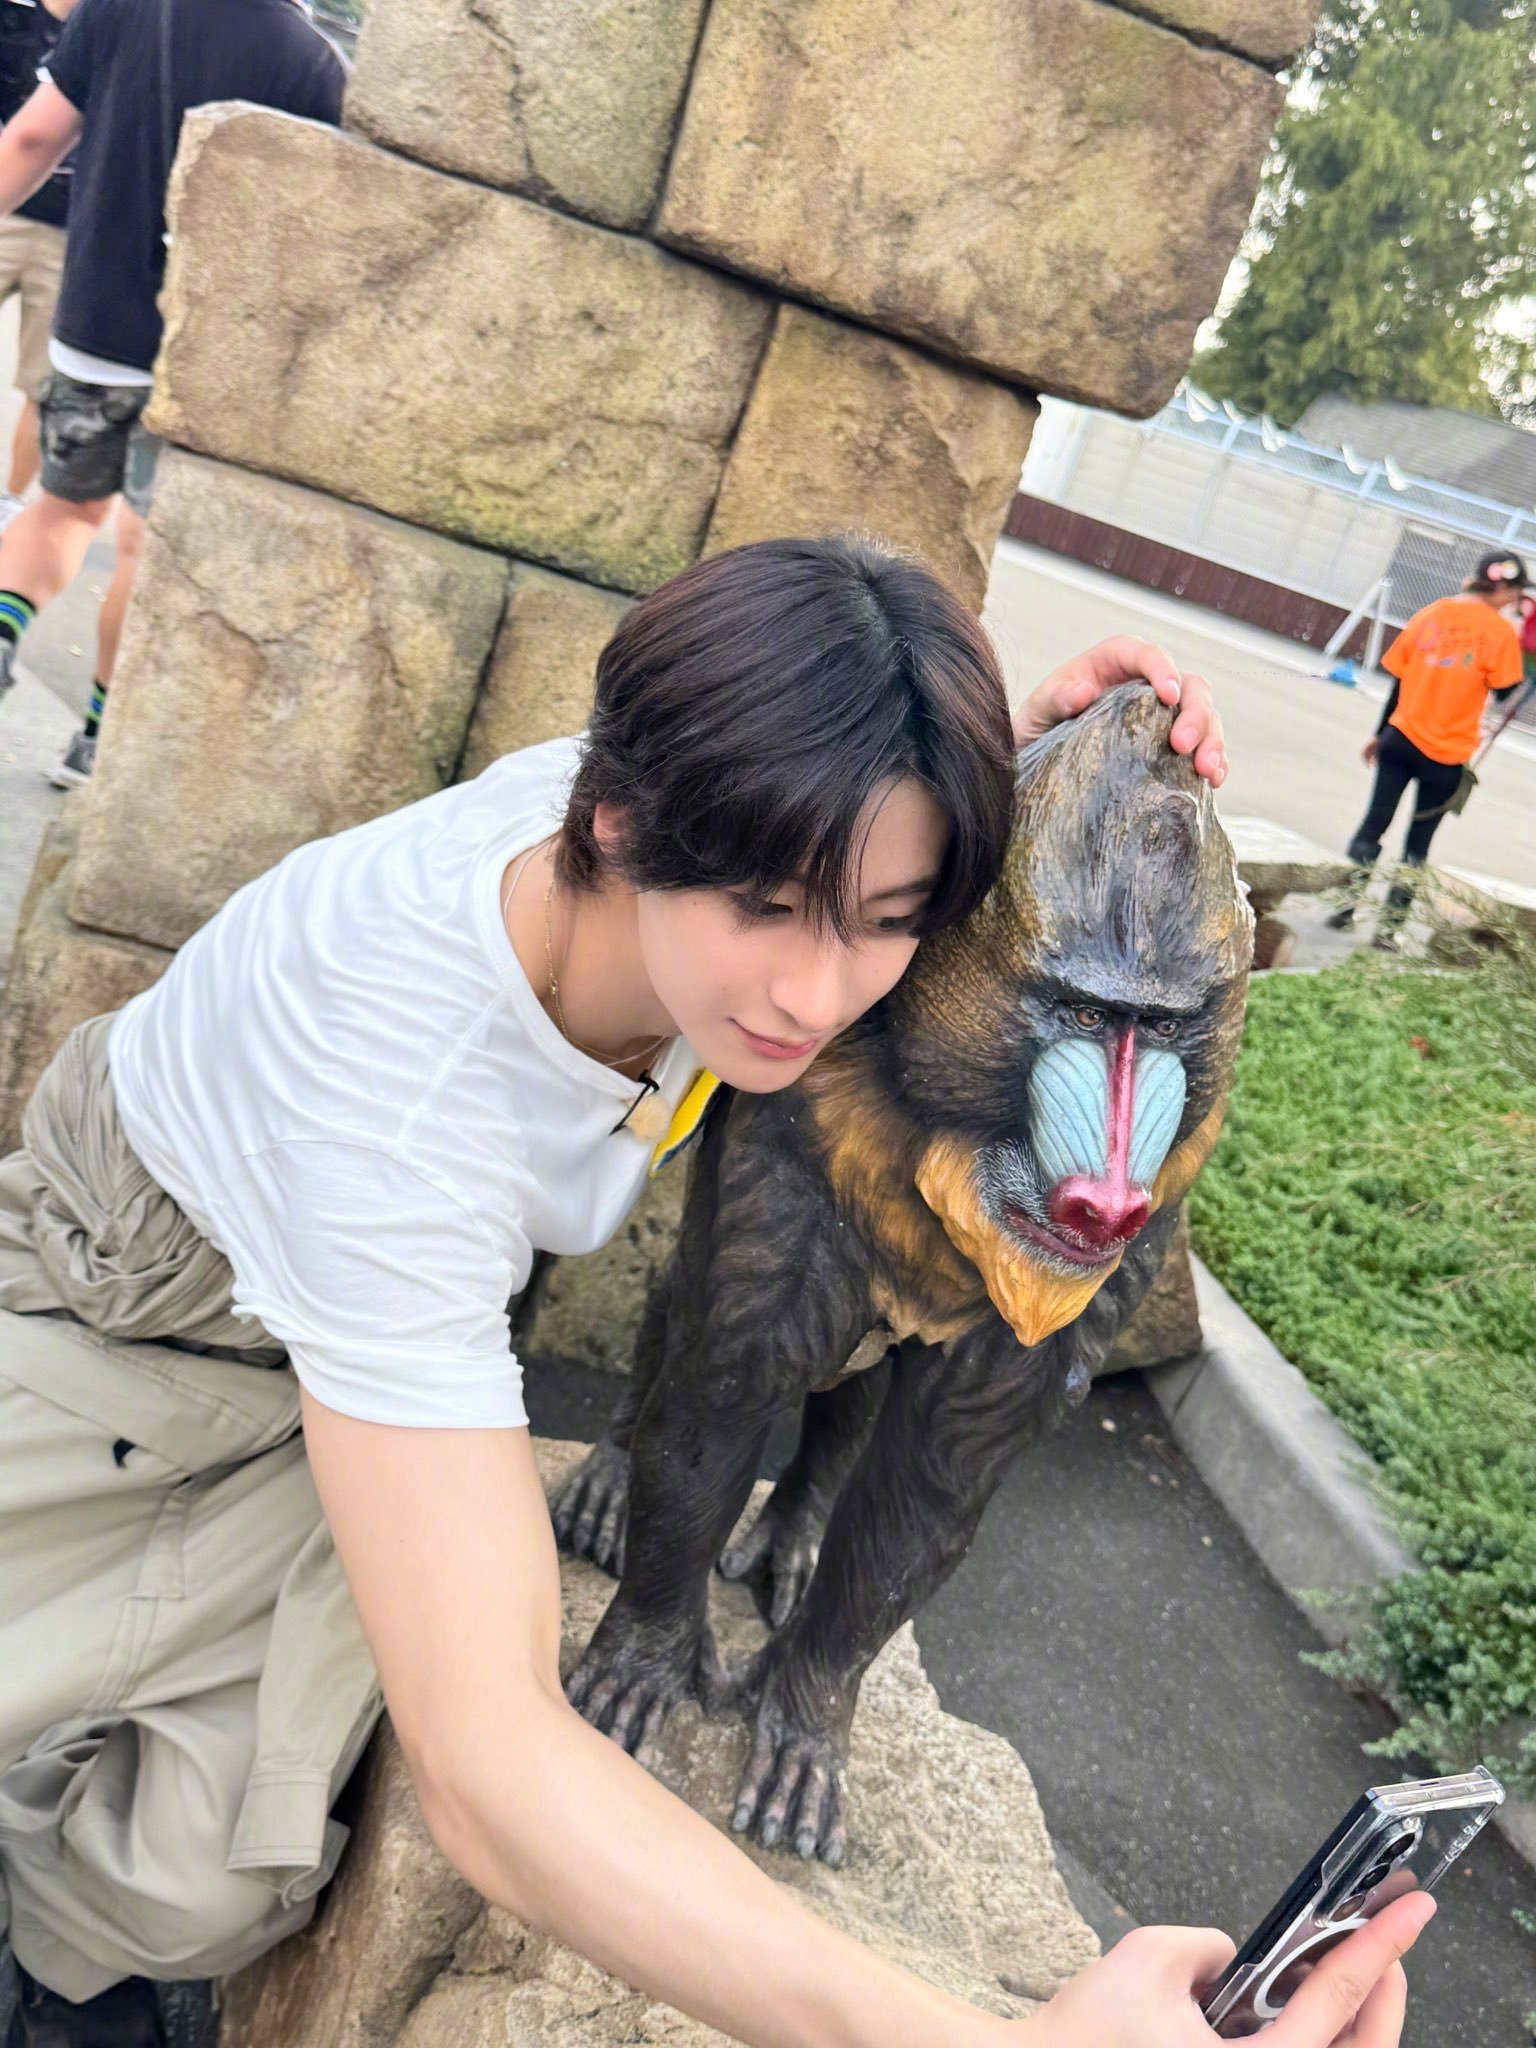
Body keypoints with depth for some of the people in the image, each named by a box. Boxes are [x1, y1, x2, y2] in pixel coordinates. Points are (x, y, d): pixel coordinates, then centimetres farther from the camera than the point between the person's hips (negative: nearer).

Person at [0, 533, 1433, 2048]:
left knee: (198, 1885, -13)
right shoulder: (398, 1084, -44)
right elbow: (486, 1761, -46)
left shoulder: (699, 815, -25)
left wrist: (1007, 747, -21)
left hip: (388, 1337, 3)